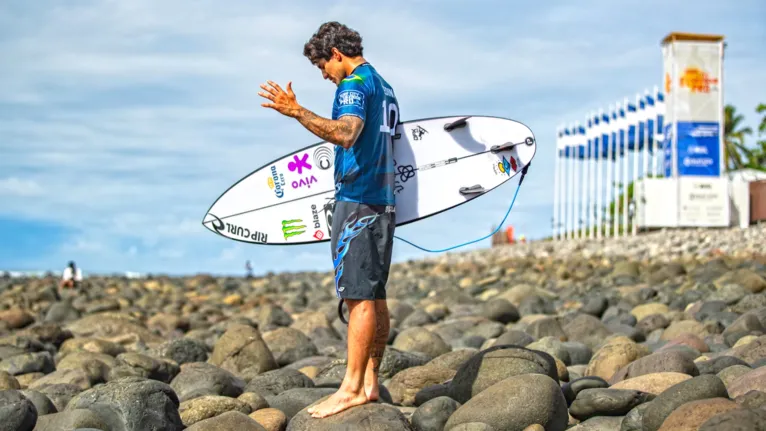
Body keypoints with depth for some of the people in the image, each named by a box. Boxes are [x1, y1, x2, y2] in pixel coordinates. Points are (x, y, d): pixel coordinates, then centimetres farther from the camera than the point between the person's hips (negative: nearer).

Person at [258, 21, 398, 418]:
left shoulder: (354, 83, -9)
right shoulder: (384, 87, 20)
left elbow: (346, 133, -27)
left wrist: (297, 112, -32)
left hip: (358, 199, -10)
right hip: (383, 200, 10)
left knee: (359, 296, -11)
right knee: (374, 296, 8)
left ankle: (351, 389, -11)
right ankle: (369, 383, 10)